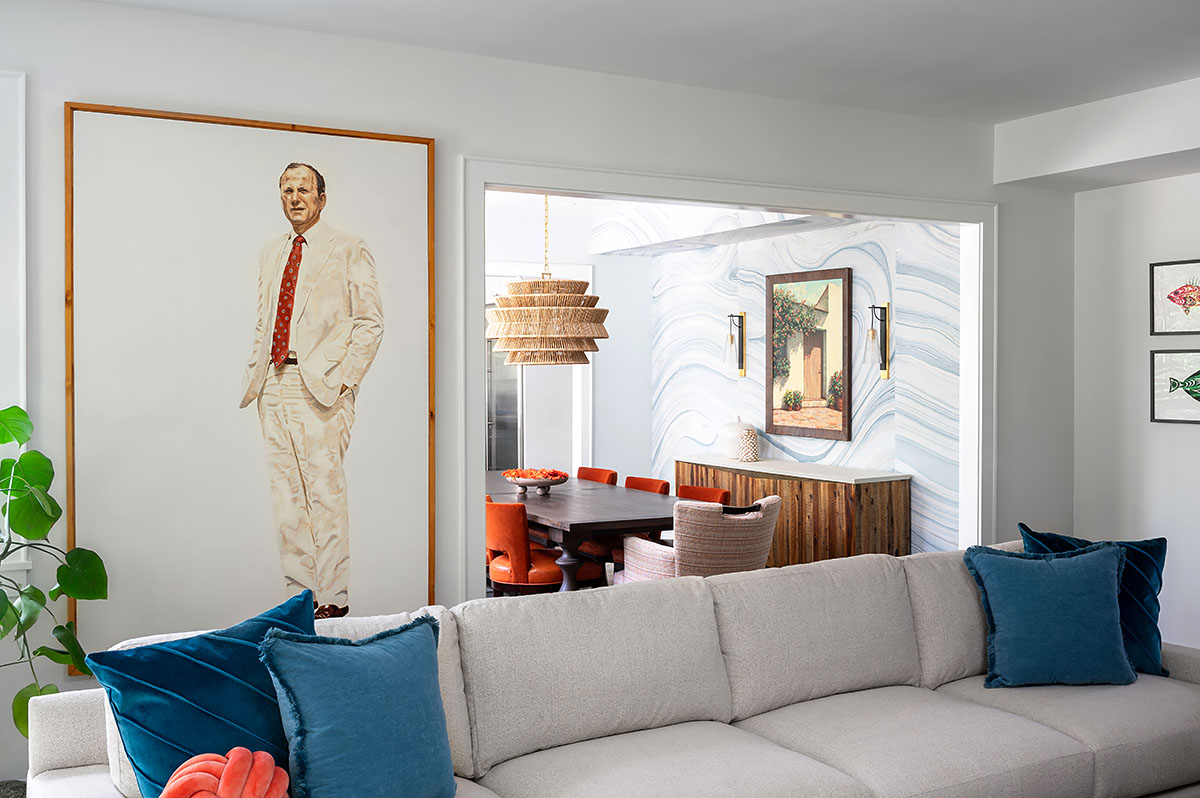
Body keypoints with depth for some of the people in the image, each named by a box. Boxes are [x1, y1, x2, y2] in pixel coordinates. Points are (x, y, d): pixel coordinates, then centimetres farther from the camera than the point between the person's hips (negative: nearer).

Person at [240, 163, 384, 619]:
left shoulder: (348, 250, 2)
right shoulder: (270, 254, 20)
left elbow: (370, 322, -2)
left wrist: (344, 377, -10)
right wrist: (257, 372, 11)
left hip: (321, 385, -6)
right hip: (274, 385, 6)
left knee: (325, 493, -7)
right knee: (286, 496, 7)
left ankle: (333, 599, 0)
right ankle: (298, 596, 14)